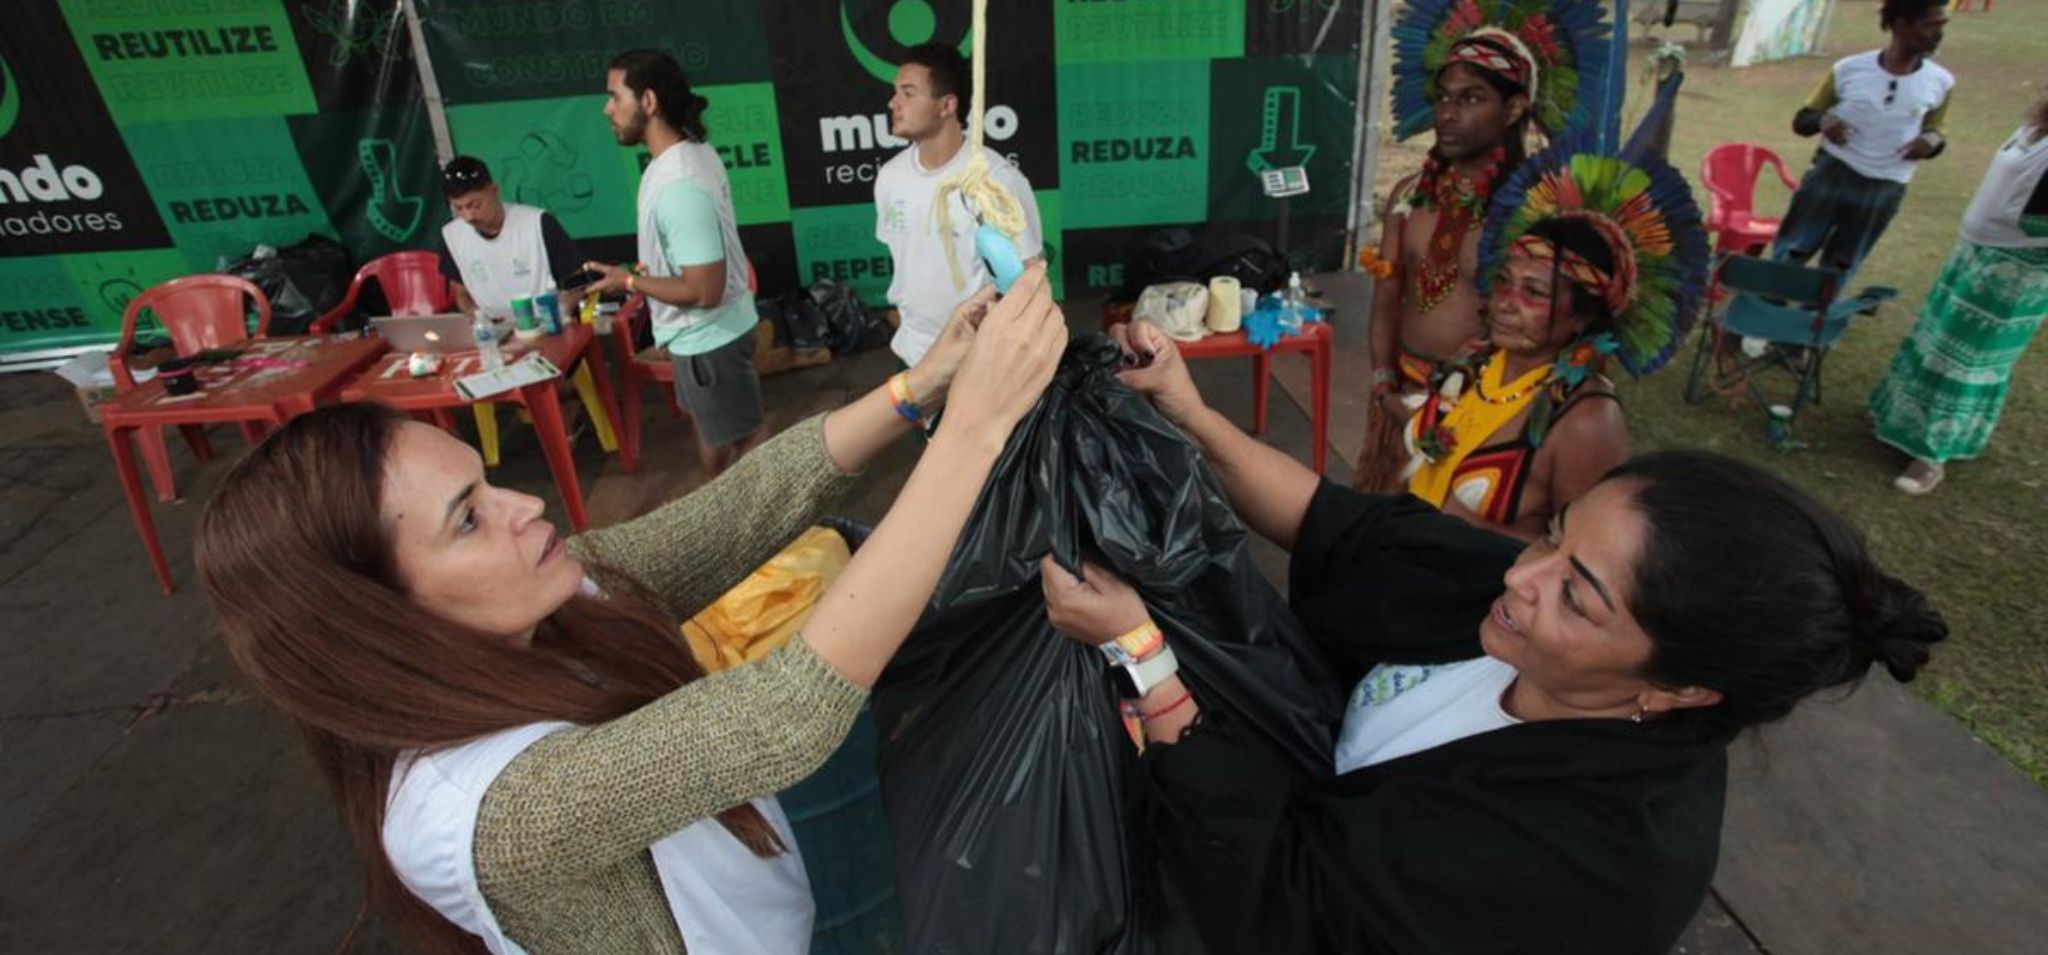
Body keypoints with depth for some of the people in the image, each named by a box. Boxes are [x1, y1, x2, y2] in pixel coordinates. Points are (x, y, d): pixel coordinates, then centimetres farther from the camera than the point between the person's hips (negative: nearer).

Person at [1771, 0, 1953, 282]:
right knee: (1790, 254, 1)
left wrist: (1933, 140, -13)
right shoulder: (1850, 69, -7)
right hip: (1831, 174, -2)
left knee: (1839, 269, 10)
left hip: (1884, 190, 2)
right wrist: (1823, 120, -22)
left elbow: (1932, 132, 12)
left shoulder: (1940, 82, -1)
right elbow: (1801, 120, 1)